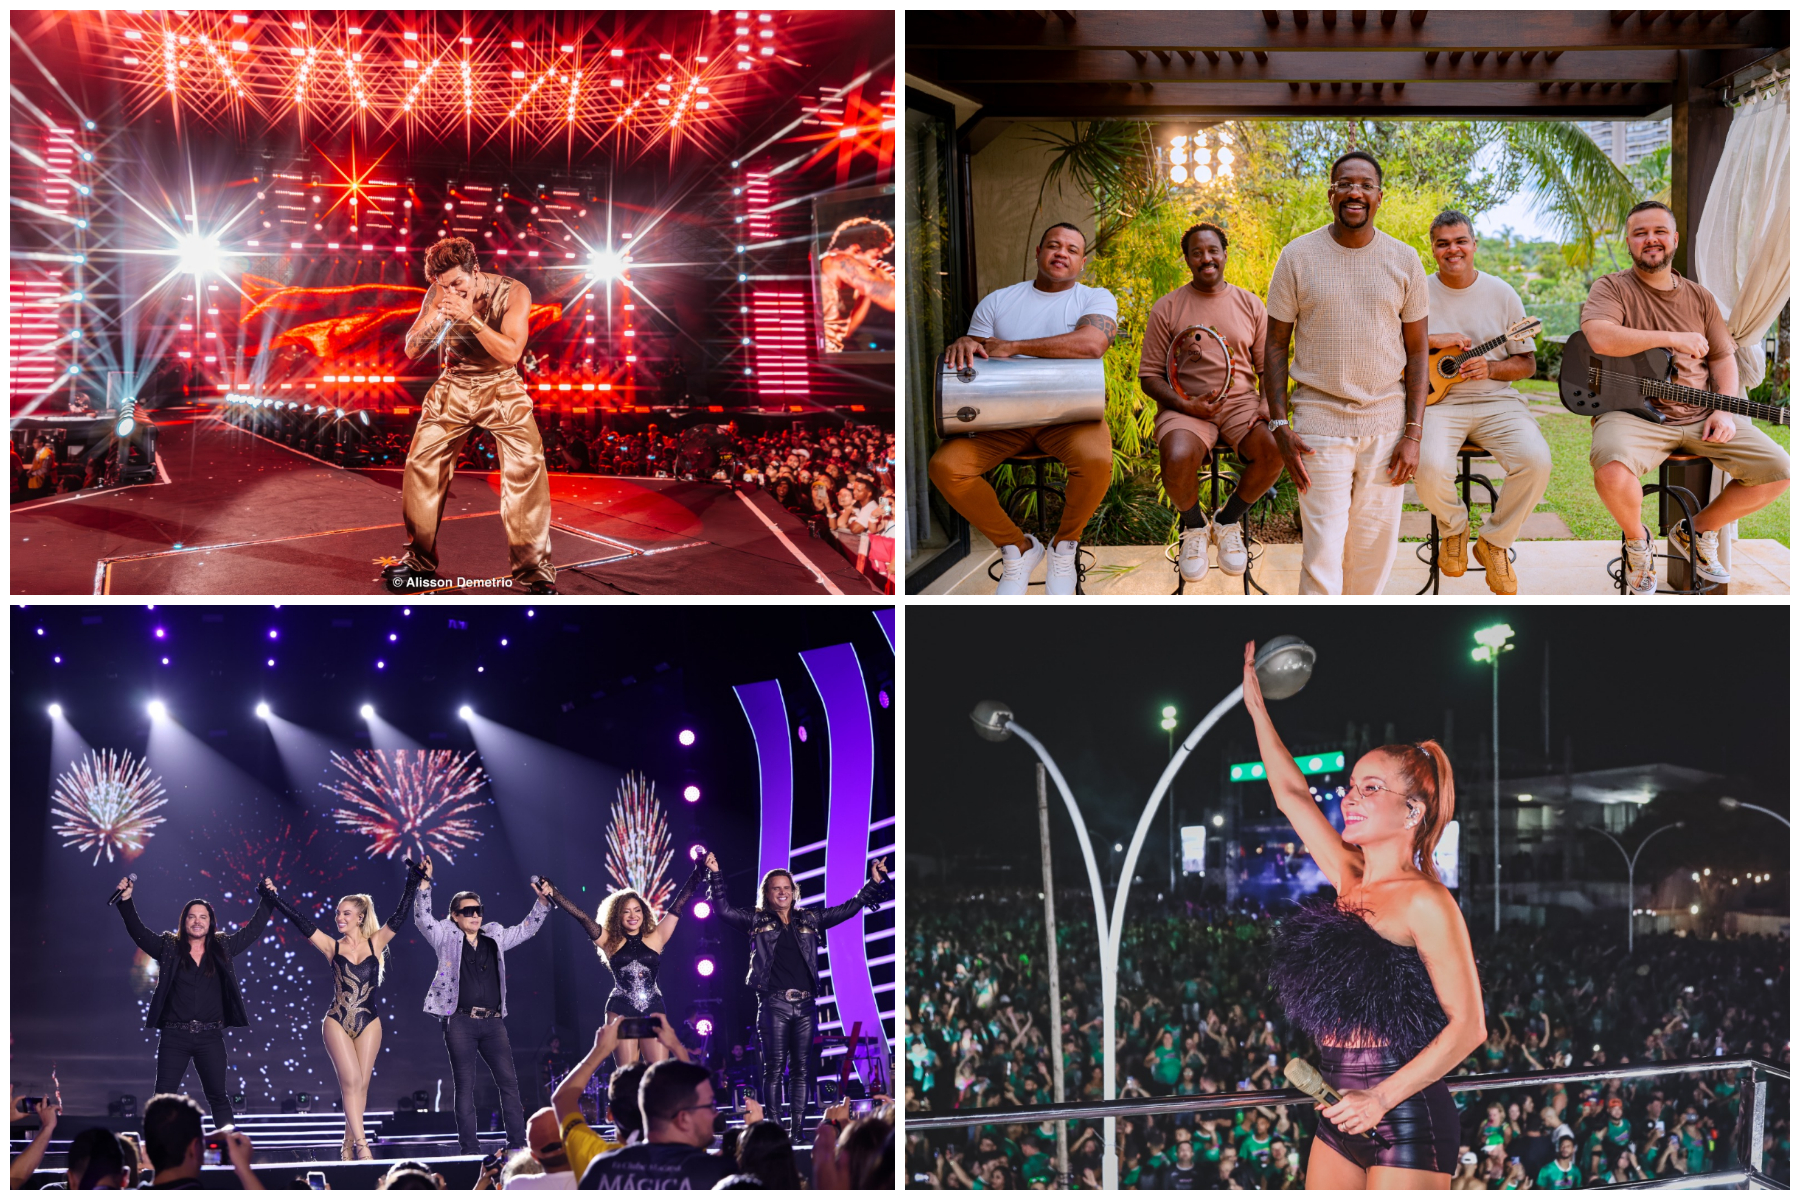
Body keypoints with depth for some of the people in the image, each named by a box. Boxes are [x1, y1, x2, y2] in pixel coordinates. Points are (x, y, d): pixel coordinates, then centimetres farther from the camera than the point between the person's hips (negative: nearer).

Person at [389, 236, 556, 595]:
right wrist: (434, 310, -25)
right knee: (421, 464, 0)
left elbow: (511, 352, -27)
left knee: (527, 469, -19)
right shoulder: (437, 296, -8)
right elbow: (412, 350, -9)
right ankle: (420, 562, 17)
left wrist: (470, 317, -37)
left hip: (501, 389, -4)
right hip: (453, 387, 4)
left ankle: (534, 571, -13)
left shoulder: (513, 293, -18)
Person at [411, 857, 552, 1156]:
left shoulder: (495, 936, 15)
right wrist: (424, 884, -17)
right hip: (460, 1022, -3)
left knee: (509, 1081, -3)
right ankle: (470, 1149, 1)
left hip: (493, 1022, 3)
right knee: (465, 1086, -1)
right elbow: (423, 919, -8)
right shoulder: (447, 938, 5)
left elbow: (527, 930, 23)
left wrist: (543, 902, 12)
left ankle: (517, 1144, -1)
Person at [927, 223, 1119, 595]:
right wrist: (963, 346, -12)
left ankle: (1064, 546, -4)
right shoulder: (997, 302, 16)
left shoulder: (1096, 299, 6)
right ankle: (1018, 547, -2)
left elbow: (1091, 343, -17)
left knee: (1096, 460, -36)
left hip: (1069, 414, -2)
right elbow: (969, 366, 16)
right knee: (945, 466, -24)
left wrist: (1012, 347, -15)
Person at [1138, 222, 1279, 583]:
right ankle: (1194, 527, 0)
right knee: (1177, 458, -36)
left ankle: (1227, 522, 1)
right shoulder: (1167, 308, 4)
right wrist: (1184, 405, -15)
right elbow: (1149, 375, 3)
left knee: (1275, 450, -29)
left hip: (1241, 401, 2)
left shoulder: (1250, 305, 11)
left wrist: (1267, 405, -8)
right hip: (1186, 405, -2)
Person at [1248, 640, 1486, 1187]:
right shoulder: (1350, 882, 10)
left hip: (1405, 1123, -7)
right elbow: (1290, 793, 20)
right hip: (1341, 1117, 7)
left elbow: (1468, 1025, -14)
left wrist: (1382, 1098, -20)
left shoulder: (1423, 901, -10)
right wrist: (1256, 706, 24)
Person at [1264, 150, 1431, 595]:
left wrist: (1413, 434, -1)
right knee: (1322, 553, -8)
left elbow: (1417, 353, 7)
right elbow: (1276, 346, 3)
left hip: (1386, 422, 2)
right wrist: (1279, 426, -6)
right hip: (1320, 420, -2)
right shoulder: (1298, 256, 0)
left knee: (1374, 549, 6)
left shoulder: (1404, 261, 4)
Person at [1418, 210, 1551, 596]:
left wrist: (1489, 368, -11)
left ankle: (1494, 542, -1)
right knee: (1430, 469, -34)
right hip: (1438, 401, -2)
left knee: (1536, 460, -28)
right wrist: (1433, 341, -11)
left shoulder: (1502, 294, 7)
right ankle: (1453, 528, 5)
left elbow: (1527, 362, 9)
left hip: (1496, 400, 2)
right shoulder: (1418, 292, 4)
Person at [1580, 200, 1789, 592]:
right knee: (1612, 471, -38)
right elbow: (1600, 339, -20)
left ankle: (1700, 529, 16)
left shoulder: (1699, 298, 17)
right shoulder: (1612, 289, 0)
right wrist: (1673, 338, -16)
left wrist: (1724, 411, 0)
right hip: (1633, 412, -5)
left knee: (1777, 471, -9)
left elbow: (1723, 358, 19)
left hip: (1701, 416, 5)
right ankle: (1637, 541, -2)